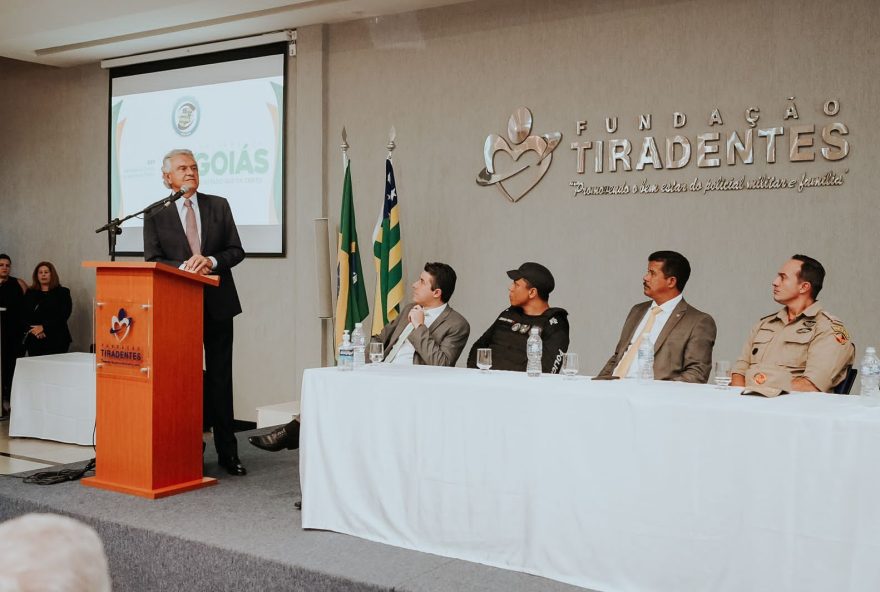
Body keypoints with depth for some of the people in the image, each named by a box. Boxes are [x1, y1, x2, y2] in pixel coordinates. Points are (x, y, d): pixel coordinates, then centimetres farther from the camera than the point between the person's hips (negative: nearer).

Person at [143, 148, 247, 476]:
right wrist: (184, 267, -20)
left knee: (220, 378, 6)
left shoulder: (219, 206, 7)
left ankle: (227, 452, 13)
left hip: (217, 304, 1)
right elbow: (152, 261, -3)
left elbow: (236, 250, 4)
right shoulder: (156, 214, 2)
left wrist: (211, 261, -15)